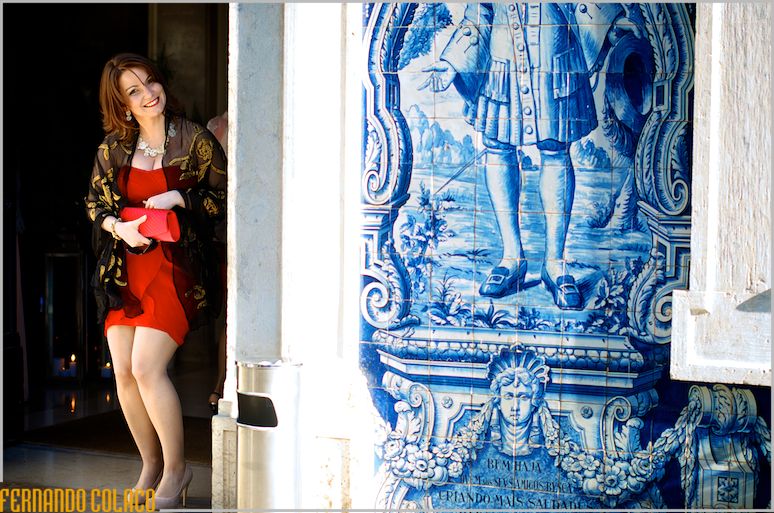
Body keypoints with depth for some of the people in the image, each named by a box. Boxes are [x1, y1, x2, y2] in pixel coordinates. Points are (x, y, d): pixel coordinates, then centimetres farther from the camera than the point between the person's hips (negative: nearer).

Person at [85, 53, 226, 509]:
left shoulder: (195, 140, -4)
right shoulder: (113, 148, 7)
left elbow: (226, 198, 0)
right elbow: (95, 201, 15)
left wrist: (179, 199, -13)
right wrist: (119, 227, -5)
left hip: (175, 267, -5)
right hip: (124, 269, 5)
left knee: (147, 367, -15)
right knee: (123, 372, 2)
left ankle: (176, 468, 2)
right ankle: (151, 467, 19)